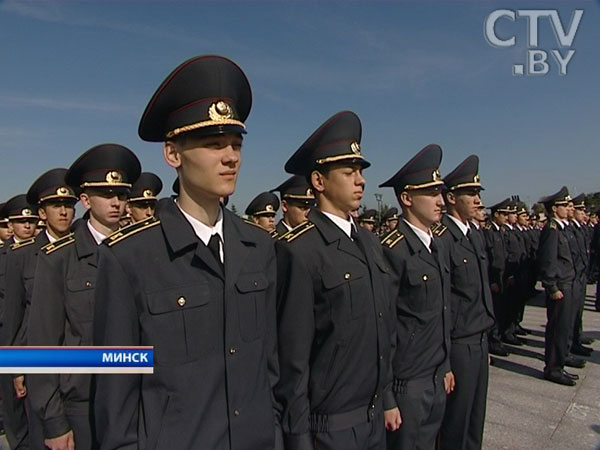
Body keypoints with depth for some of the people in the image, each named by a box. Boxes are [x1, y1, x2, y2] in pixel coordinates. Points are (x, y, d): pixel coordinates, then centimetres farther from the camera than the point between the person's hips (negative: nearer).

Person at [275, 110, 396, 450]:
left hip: (375, 416, 7)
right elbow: (292, 355, -18)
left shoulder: (370, 242, 5)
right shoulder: (299, 251, -20)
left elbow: (384, 329, 11)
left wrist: (388, 398, 14)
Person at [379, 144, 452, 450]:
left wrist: (445, 366, 16)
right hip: (408, 381, -8)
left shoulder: (437, 245, 8)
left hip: (437, 377, 8)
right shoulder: (393, 250, -20)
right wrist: (386, 389, -13)